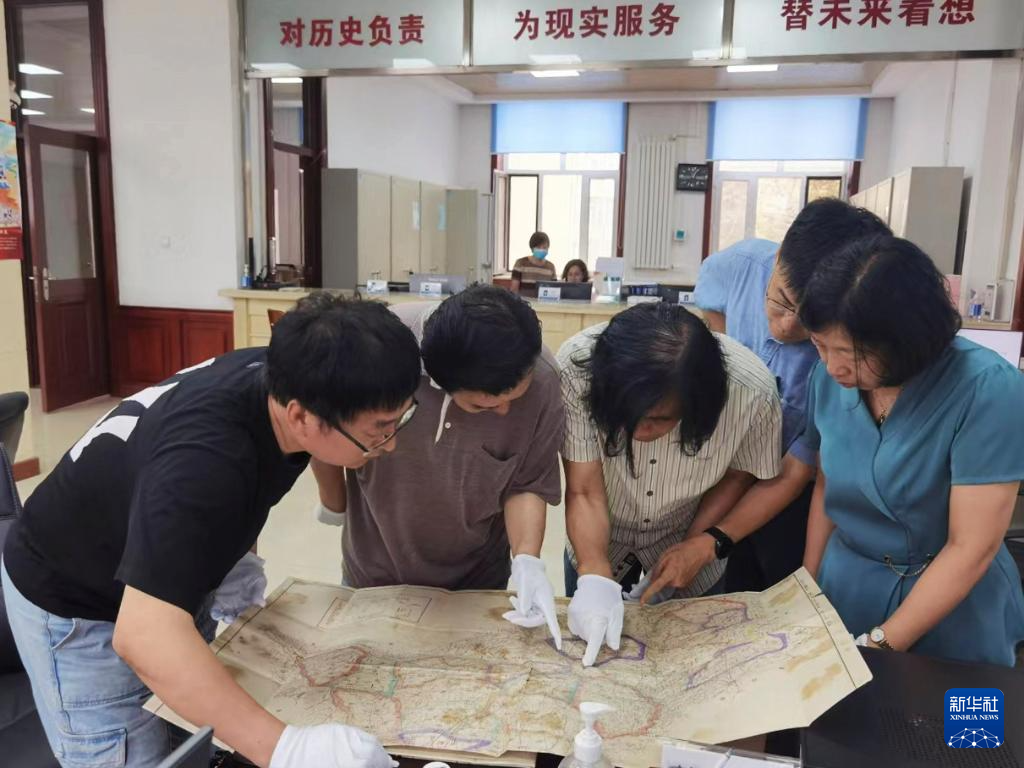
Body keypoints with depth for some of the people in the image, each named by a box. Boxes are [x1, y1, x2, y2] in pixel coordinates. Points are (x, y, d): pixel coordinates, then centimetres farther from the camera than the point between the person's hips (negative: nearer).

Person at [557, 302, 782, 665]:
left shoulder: (753, 391, -34)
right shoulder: (576, 367, -36)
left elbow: (738, 473, -12)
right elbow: (584, 492, -27)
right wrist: (596, 579, -39)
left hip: (694, 539, 0)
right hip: (598, 540, 1)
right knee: (588, 653, 24)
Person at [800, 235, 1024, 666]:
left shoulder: (988, 390, -24)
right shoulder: (829, 378, -10)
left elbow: (971, 549, -21)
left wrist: (881, 645, -17)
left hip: (954, 608, -4)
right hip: (847, 588, 4)